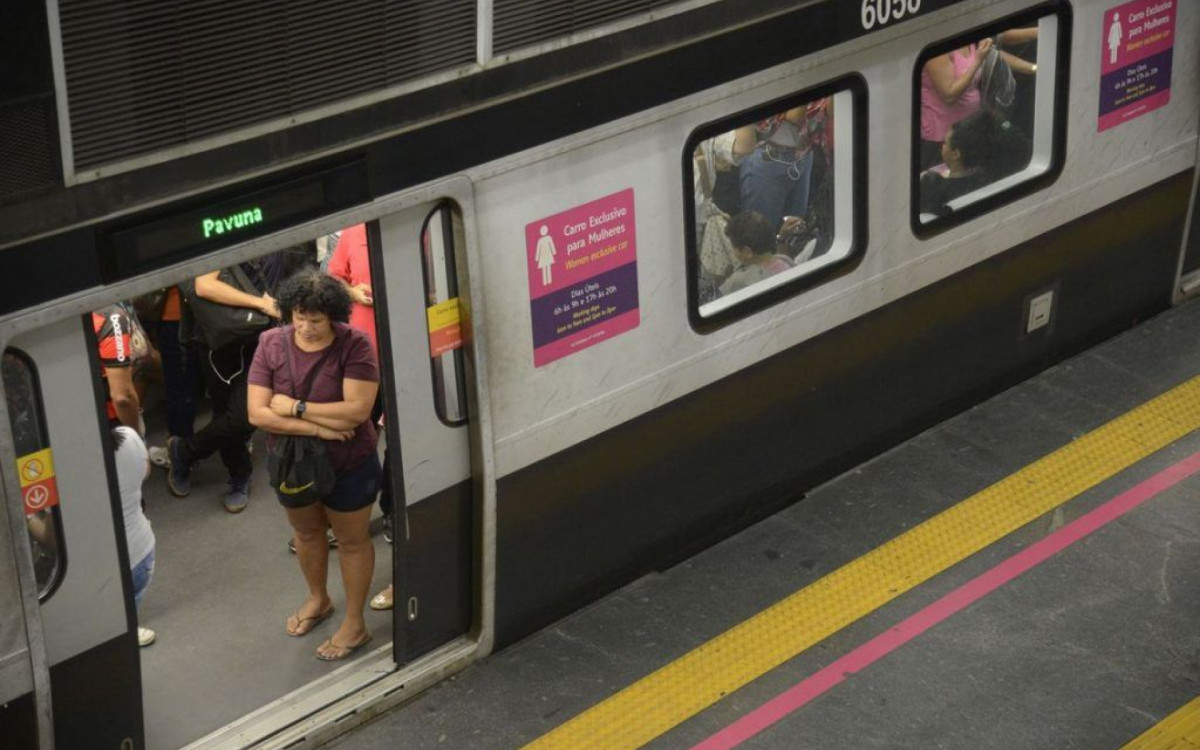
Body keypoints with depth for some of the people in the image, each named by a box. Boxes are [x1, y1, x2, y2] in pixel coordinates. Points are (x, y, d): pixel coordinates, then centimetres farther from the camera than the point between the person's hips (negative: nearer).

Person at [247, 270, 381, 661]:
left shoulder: (354, 345, -22)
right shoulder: (271, 344, -14)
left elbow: (358, 410, -30)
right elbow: (257, 413, -19)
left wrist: (296, 408, -26)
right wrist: (317, 426, -27)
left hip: (349, 466, -4)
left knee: (352, 540, 14)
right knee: (306, 533, 26)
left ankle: (355, 623, 31)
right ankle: (318, 599, 52)